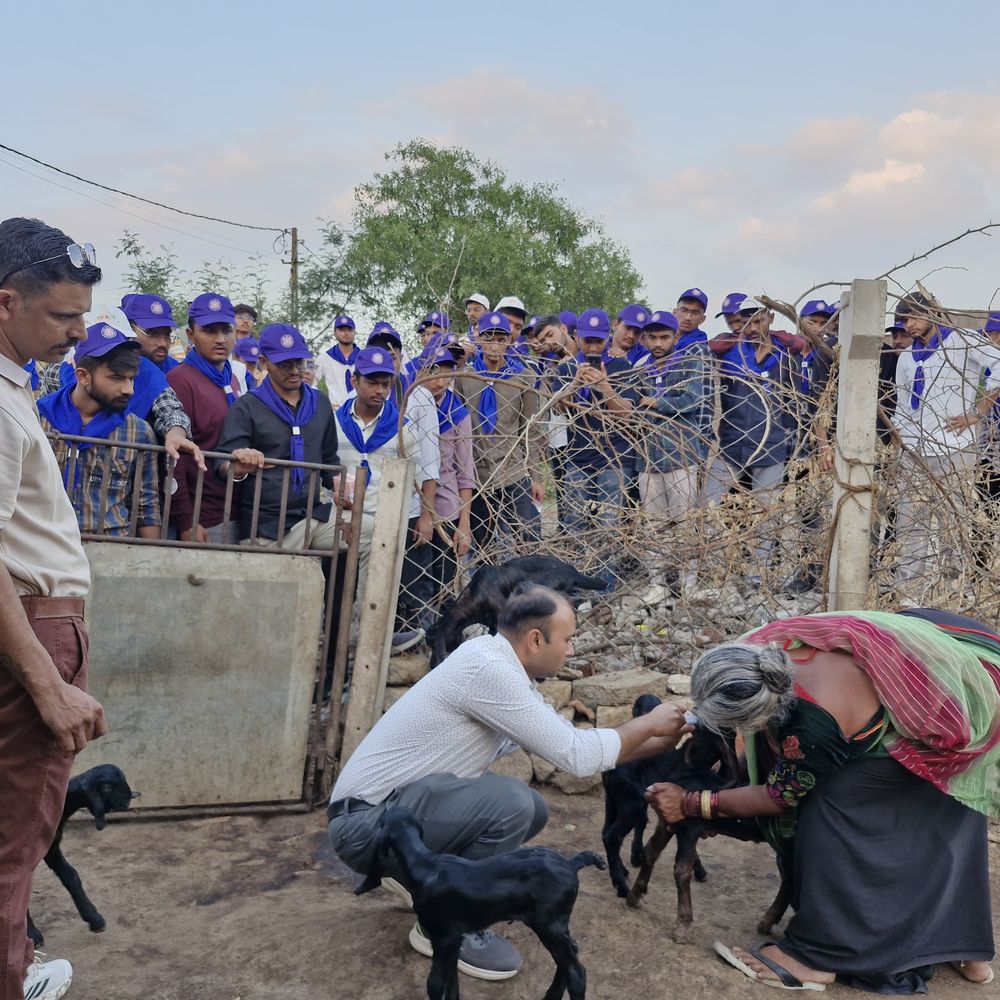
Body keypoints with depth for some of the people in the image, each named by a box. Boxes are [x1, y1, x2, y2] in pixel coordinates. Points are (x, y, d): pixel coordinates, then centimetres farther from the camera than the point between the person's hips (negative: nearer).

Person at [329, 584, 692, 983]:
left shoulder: (505, 671, 6)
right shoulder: (486, 666, -23)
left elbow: (572, 742, 12)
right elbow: (575, 756, -23)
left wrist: (664, 740, 11)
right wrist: (648, 724, -8)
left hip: (398, 809, 9)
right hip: (366, 821, -9)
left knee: (532, 809, 7)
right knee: (512, 801, -25)